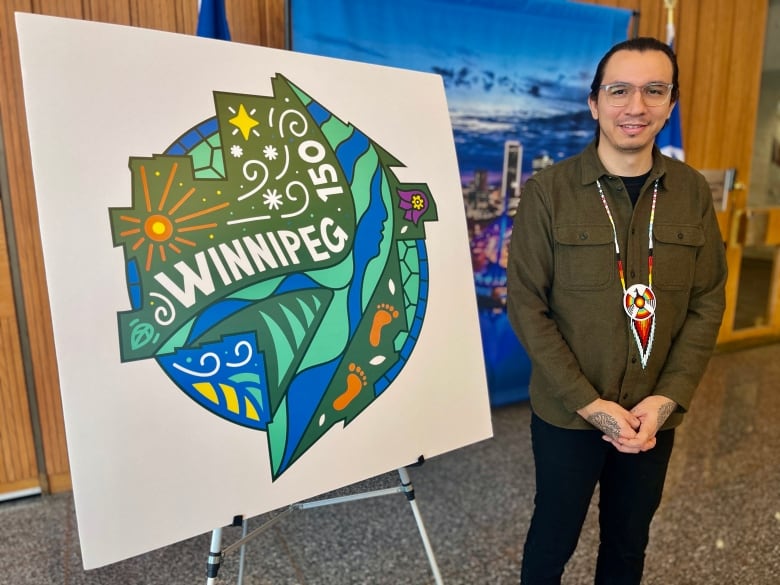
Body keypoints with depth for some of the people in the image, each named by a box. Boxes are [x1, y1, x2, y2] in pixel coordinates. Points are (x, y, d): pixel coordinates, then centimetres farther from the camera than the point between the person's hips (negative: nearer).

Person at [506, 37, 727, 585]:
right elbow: (526, 304, -13)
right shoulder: (547, 190, -12)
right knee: (554, 537, 16)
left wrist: (666, 399, -9)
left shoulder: (694, 193, -1)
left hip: (655, 415, 4)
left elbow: (707, 304, 1)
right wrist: (589, 402, -15)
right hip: (566, 413, -3)